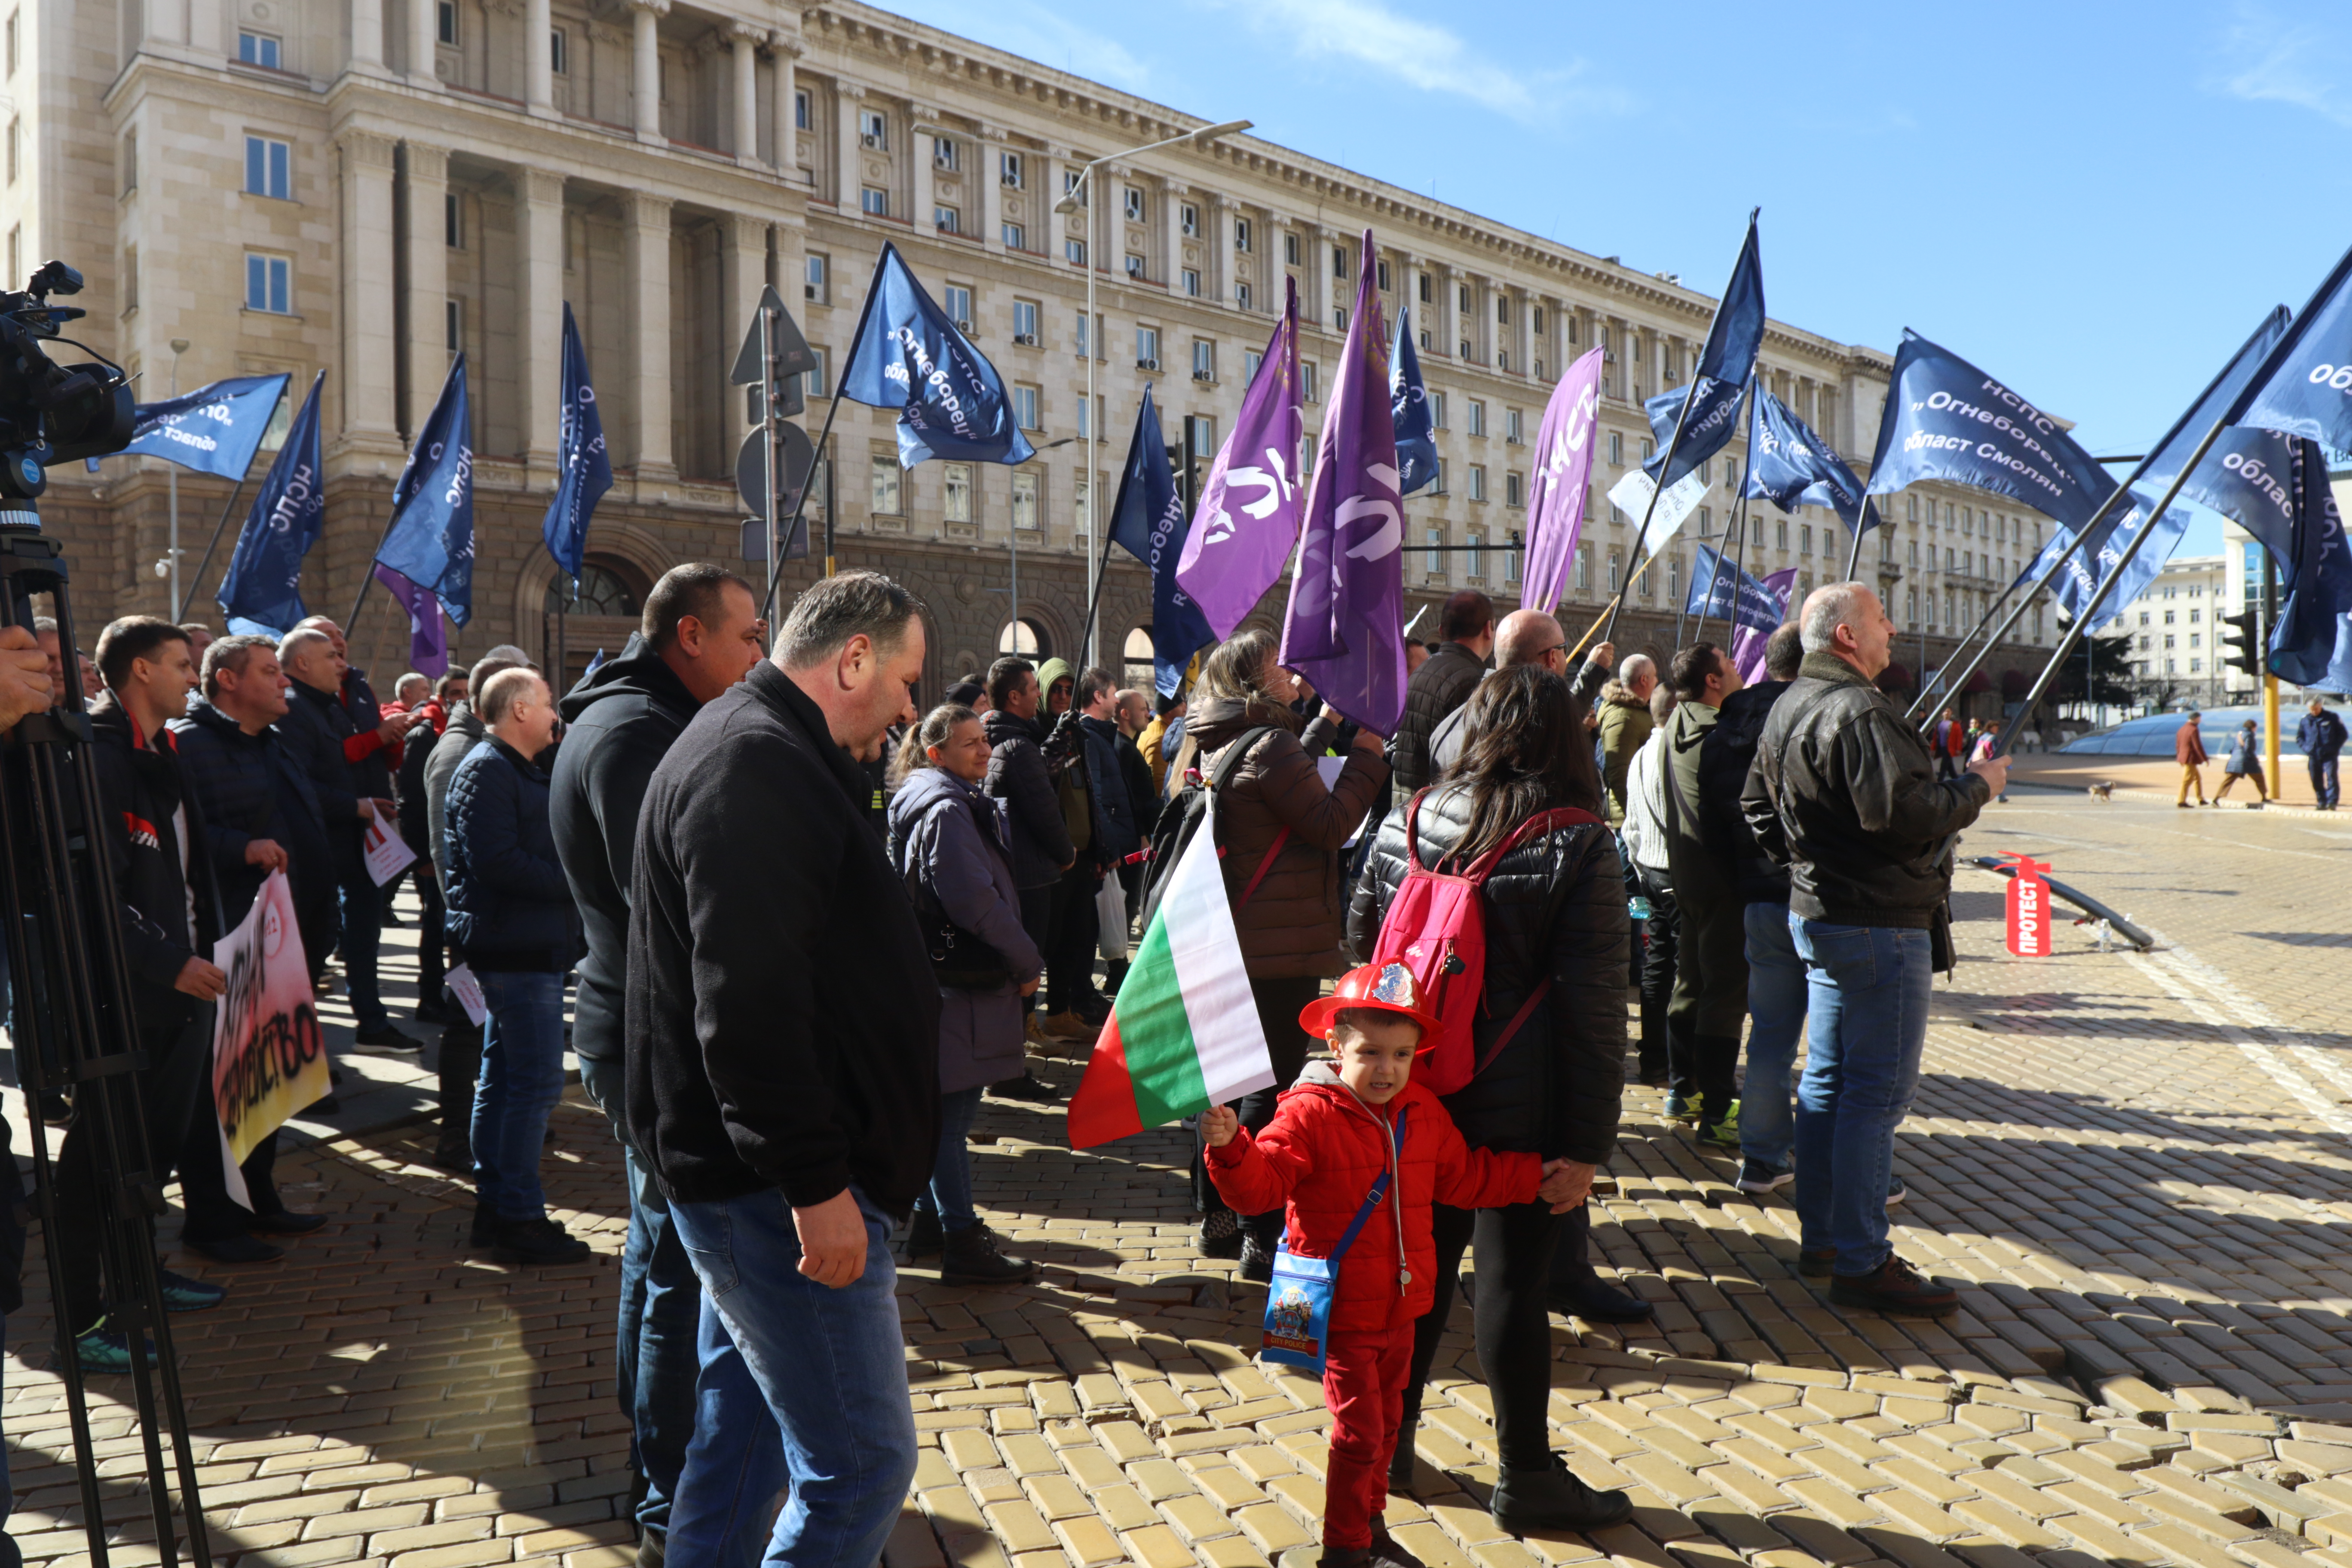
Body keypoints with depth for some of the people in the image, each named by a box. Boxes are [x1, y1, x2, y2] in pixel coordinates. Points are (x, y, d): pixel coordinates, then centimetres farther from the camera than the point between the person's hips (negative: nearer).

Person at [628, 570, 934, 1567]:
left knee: (753, 1428, 22)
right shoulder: (757, 766, -18)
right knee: (861, 1462, -5)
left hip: (764, 1177, 11)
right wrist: (815, 1182, -24)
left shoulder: (755, 752, 17)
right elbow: (747, 1002, -27)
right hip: (779, 1185, -11)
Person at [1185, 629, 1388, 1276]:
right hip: (1282, 944, -9)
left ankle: (1218, 1217, 27)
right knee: (1272, 1085, -3)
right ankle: (1262, 1235, 3)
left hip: (1235, 942, 9)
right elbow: (1332, 824, -18)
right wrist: (1367, 758, -8)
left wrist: (1326, 724, 30)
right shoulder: (1270, 746, -17)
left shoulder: (1220, 747, 11)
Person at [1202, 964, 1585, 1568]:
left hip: (1400, 1309, 7)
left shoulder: (1423, 1113, 3)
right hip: (1341, 1313, -6)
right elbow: (1261, 1184, -25)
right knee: (1359, 1432, -2)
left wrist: (1534, 1178, 18)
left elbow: (1465, 1176, 18)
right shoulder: (1310, 1115, -17)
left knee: (1385, 1425, 20)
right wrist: (1231, 1147, -43)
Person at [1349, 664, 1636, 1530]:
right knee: (1513, 1278, 5)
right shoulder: (1580, 849, -10)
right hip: (1521, 1102, -4)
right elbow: (1593, 1006, -12)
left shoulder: (1406, 824, 1)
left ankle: (1388, 1439, 32)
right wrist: (1586, 1141, -9)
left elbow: (1360, 940, 13)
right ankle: (1525, 1479, 19)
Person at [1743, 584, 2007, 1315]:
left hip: (1817, 914, 10)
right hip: (1879, 926, -10)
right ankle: (1861, 1263, 0)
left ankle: (1820, 1237, 25)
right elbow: (1905, 813, -26)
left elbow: (1757, 804, 21)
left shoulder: (1788, 707, 13)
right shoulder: (1858, 711, -19)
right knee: (1878, 1091, -5)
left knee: (1827, 1081, 15)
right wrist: (1976, 786, -10)